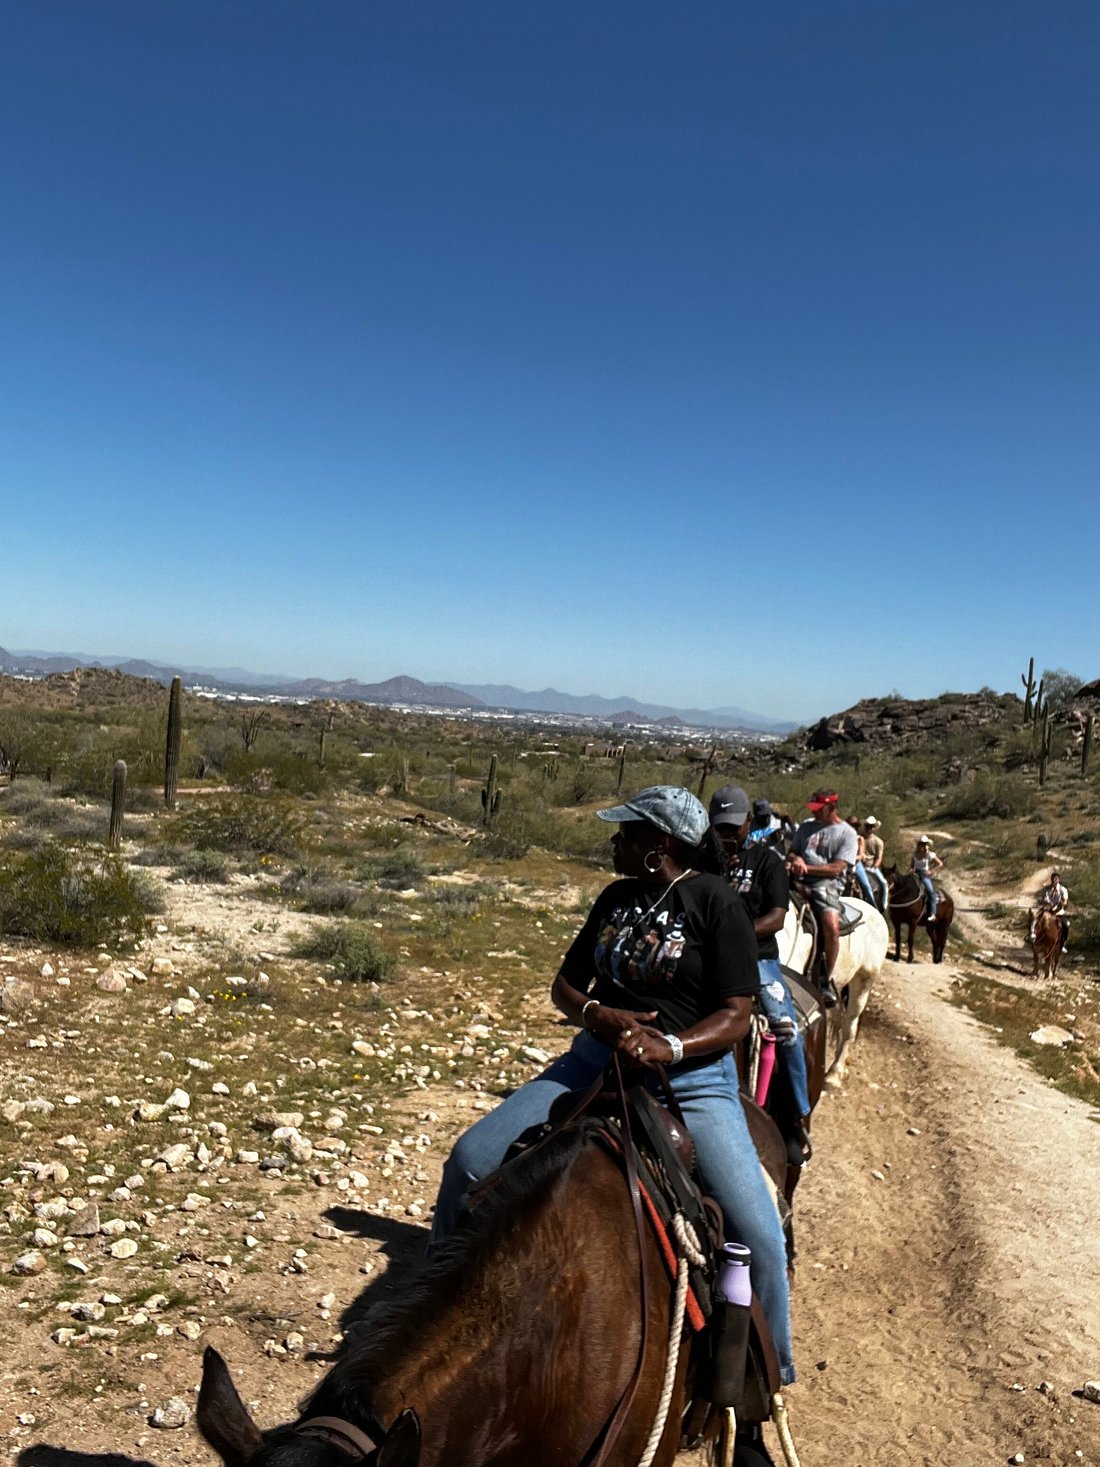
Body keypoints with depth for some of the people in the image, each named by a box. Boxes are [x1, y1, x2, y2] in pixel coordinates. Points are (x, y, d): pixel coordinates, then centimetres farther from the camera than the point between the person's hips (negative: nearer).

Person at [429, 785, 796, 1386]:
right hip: (596, 1061, 5)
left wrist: (668, 1048, -26)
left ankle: (770, 1365, 14)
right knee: (471, 1160, -5)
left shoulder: (715, 901, -8)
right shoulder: (616, 898, 9)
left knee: (756, 1232, -17)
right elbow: (565, 985, 13)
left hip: (691, 1078, -5)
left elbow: (736, 1016, -10)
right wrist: (599, 1015, -10)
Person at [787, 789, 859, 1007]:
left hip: (827, 884, -5)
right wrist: (795, 860, -7)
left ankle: (827, 980, -13)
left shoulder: (847, 834, 1)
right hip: (800, 881, 5)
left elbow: (836, 868, -8)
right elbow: (792, 851, 18)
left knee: (832, 926, -30)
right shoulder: (806, 826, 16)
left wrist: (807, 867, -16)